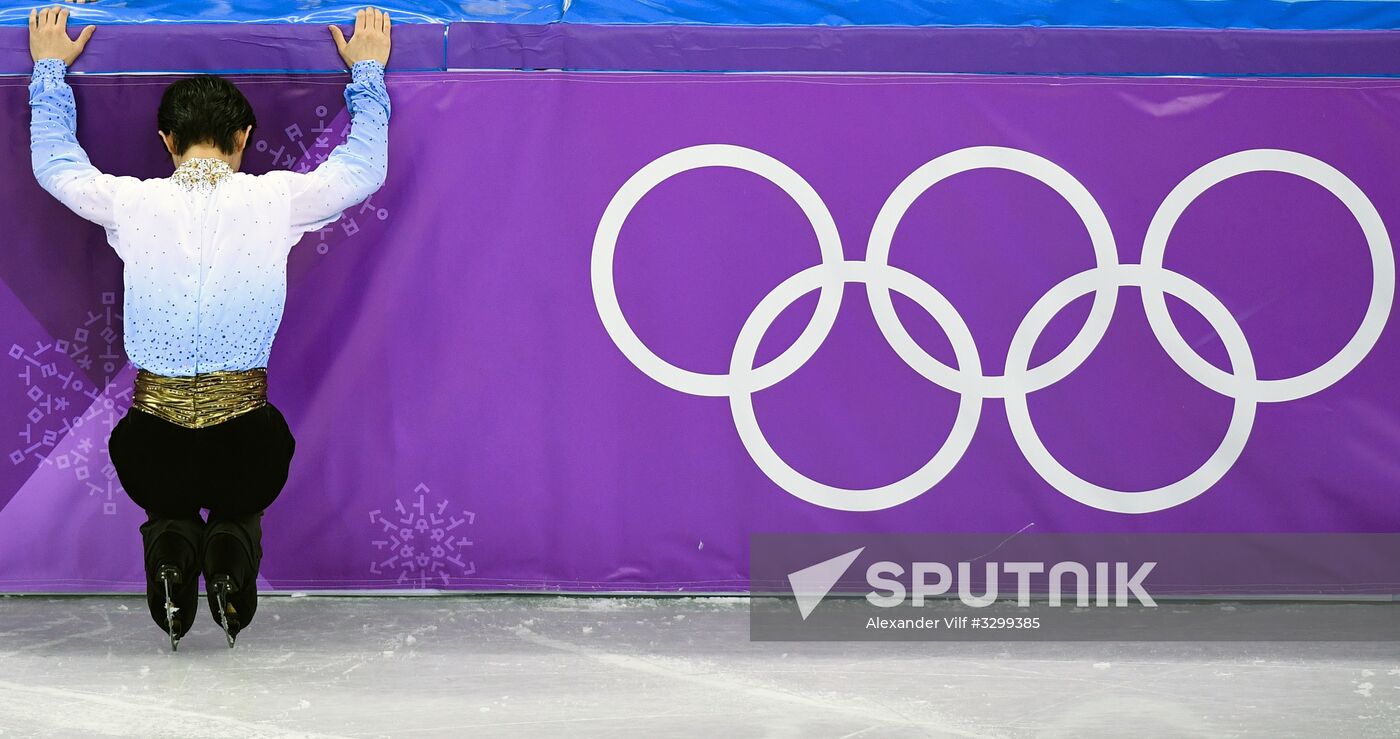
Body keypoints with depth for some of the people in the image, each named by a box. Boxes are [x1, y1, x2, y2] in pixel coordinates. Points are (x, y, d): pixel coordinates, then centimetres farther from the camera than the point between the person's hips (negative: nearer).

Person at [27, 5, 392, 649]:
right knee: (241, 505, 31)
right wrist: (366, 72, 31)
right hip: (245, 443, 0)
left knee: (166, 504, 33)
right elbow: (366, 166, 18)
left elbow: (53, 161, 22)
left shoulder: (132, 203, -1)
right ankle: (232, 549, -4)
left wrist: (50, 68, 35)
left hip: (151, 445, 1)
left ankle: (171, 546, -3)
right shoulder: (275, 199, -2)